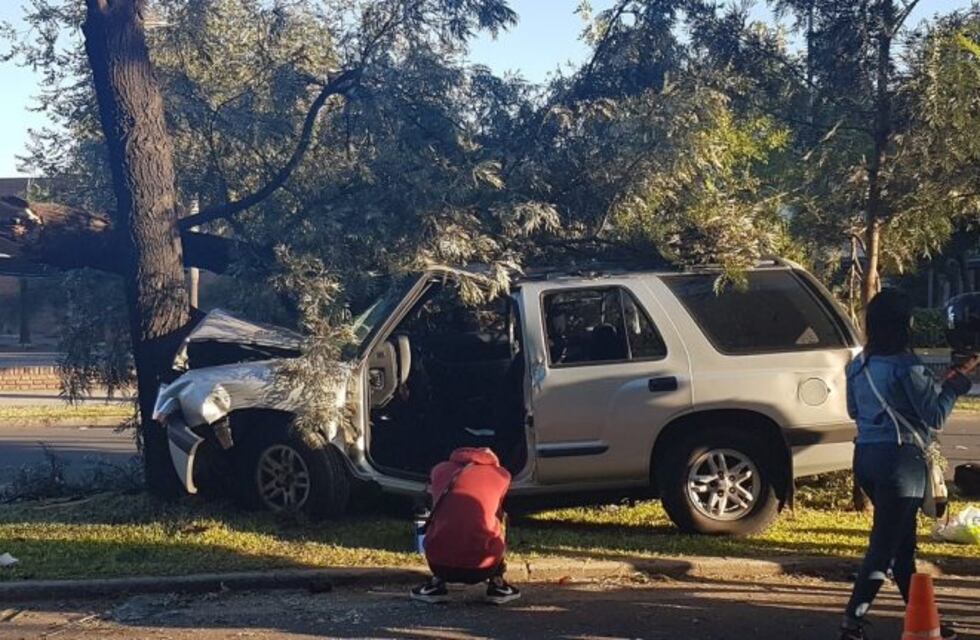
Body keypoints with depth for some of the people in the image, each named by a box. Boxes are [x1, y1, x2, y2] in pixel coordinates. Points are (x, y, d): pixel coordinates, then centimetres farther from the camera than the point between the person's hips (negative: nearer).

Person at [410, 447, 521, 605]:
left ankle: (437, 584, 21)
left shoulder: (441, 469, 17)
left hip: (440, 564, 1)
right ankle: (497, 585, 20)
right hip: (483, 567, -1)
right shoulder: (500, 474, 15)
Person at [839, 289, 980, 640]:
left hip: (865, 455, 8)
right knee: (885, 545, -3)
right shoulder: (906, 367, -16)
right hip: (900, 459, -8)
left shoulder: (858, 365, 7)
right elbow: (935, 416, -11)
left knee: (902, 542, 16)